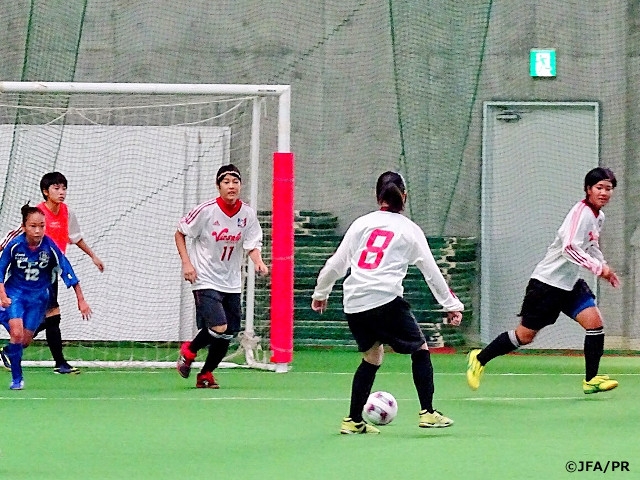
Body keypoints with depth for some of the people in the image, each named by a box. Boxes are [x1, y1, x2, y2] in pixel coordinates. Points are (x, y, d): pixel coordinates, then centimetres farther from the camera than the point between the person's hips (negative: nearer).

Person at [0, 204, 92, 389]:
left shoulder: (50, 246, -17)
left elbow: (67, 271, -12)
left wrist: (81, 300, -12)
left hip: (38, 296, 2)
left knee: (25, 340, 4)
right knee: (17, 333, -20)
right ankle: (17, 378, -6)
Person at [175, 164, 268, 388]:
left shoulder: (248, 214, -2)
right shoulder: (206, 210, -12)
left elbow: (252, 245, -2)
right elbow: (180, 233, -1)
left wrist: (258, 261, -24)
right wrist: (186, 262, -11)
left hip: (231, 283, 5)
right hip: (205, 281, -5)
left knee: (228, 335, 5)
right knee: (219, 328, -20)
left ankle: (206, 374, 26)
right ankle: (188, 351, 10)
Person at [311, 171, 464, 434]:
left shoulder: (362, 223, 13)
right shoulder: (410, 230, 7)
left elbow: (336, 263, 13)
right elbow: (431, 272, 9)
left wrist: (320, 293, 27)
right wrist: (451, 305, 17)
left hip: (354, 303, 4)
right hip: (386, 299, -4)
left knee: (372, 357, 20)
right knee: (420, 349, 12)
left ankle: (353, 420, 16)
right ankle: (427, 412, 5)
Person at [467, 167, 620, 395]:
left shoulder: (598, 216, 8)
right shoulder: (581, 212, -21)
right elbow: (570, 248, -33)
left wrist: (604, 267, 17)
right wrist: (598, 267, -34)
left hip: (570, 283, 8)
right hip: (547, 282, -8)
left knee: (594, 321, -10)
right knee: (525, 335, 0)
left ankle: (591, 380, -5)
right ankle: (480, 358, 19)